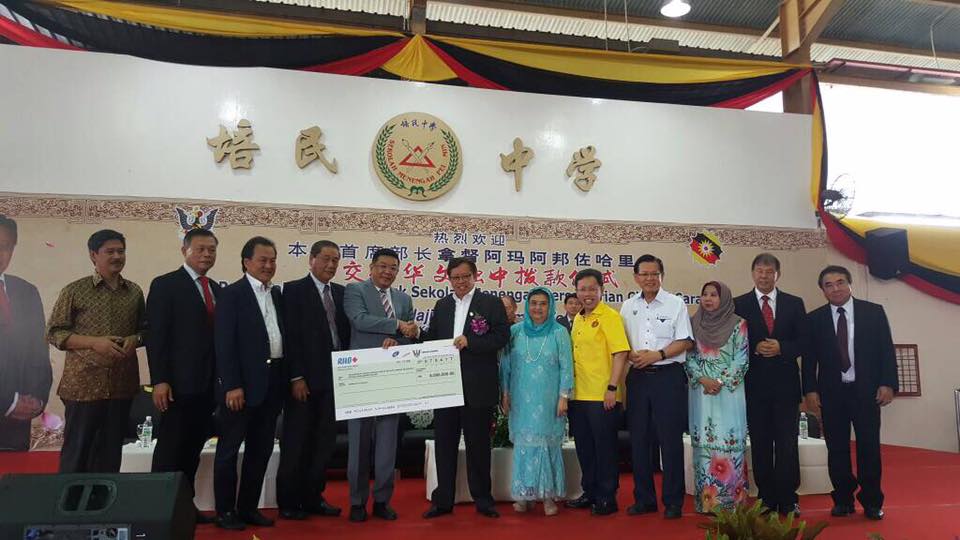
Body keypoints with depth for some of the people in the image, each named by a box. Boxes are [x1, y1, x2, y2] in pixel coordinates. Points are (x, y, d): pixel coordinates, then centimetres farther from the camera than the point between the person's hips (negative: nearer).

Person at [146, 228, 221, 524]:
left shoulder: (217, 289, 13)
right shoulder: (165, 285, -5)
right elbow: (156, 335, -11)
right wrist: (159, 380, -16)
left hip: (208, 384, 6)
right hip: (178, 383, -6)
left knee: (193, 449, 13)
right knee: (170, 449, 3)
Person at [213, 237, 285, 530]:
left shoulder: (278, 294, 12)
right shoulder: (231, 294, -7)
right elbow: (224, 344, -12)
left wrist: (288, 378, 7)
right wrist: (232, 386, -17)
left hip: (273, 382, 7)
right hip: (242, 383, -6)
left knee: (261, 449, 13)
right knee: (229, 449, 7)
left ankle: (248, 507, 25)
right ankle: (225, 511, 19)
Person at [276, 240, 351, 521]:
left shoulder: (341, 292, 11)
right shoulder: (294, 290, -5)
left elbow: (345, 332, 12)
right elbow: (291, 336, -10)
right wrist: (296, 377, -15)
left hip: (334, 379, 6)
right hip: (305, 379, -5)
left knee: (324, 442, 12)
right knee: (296, 443, 5)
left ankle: (313, 497, 24)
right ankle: (288, 502, 18)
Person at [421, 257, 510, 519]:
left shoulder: (491, 303, 1)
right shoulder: (442, 305, 14)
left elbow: (502, 335, -9)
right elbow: (431, 338, 10)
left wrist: (470, 342, -19)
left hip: (477, 387, -4)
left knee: (478, 444, 7)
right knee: (444, 443, 10)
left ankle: (482, 500, 20)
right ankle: (443, 500, 21)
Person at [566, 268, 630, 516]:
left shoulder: (610, 316, -10)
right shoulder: (578, 319, 13)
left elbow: (620, 353, -16)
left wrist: (612, 388, -22)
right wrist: (569, 389, 15)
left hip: (603, 397, -7)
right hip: (579, 395, 7)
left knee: (604, 448, 4)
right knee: (584, 447, 16)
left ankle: (607, 498, 17)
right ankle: (590, 493, 30)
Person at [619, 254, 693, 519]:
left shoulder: (675, 304, 0)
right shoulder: (628, 307, 9)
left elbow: (685, 341, -4)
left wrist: (657, 355, -15)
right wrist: (632, 355, -9)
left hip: (668, 376, -3)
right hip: (637, 377, 4)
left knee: (670, 439, 0)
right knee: (638, 439, 8)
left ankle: (673, 502, 13)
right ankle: (644, 498, 21)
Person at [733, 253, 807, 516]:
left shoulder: (794, 303, 8)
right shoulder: (738, 304, 3)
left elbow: (804, 341, 4)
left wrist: (781, 348, -13)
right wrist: (755, 349, -16)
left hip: (786, 383, 1)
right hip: (754, 384, -1)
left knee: (787, 443, 3)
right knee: (760, 443, 6)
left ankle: (788, 499, 14)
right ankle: (766, 499, 15)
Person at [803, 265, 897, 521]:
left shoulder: (874, 312, 3)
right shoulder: (814, 318, 4)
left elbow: (887, 350, 2)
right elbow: (809, 358, 3)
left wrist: (888, 384, -7)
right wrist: (810, 390, -4)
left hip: (866, 391, -1)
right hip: (831, 392, 1)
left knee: (869, 447, 4)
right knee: (837, 449, 6)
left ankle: (872, 501, 16)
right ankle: (843, 499, 17)